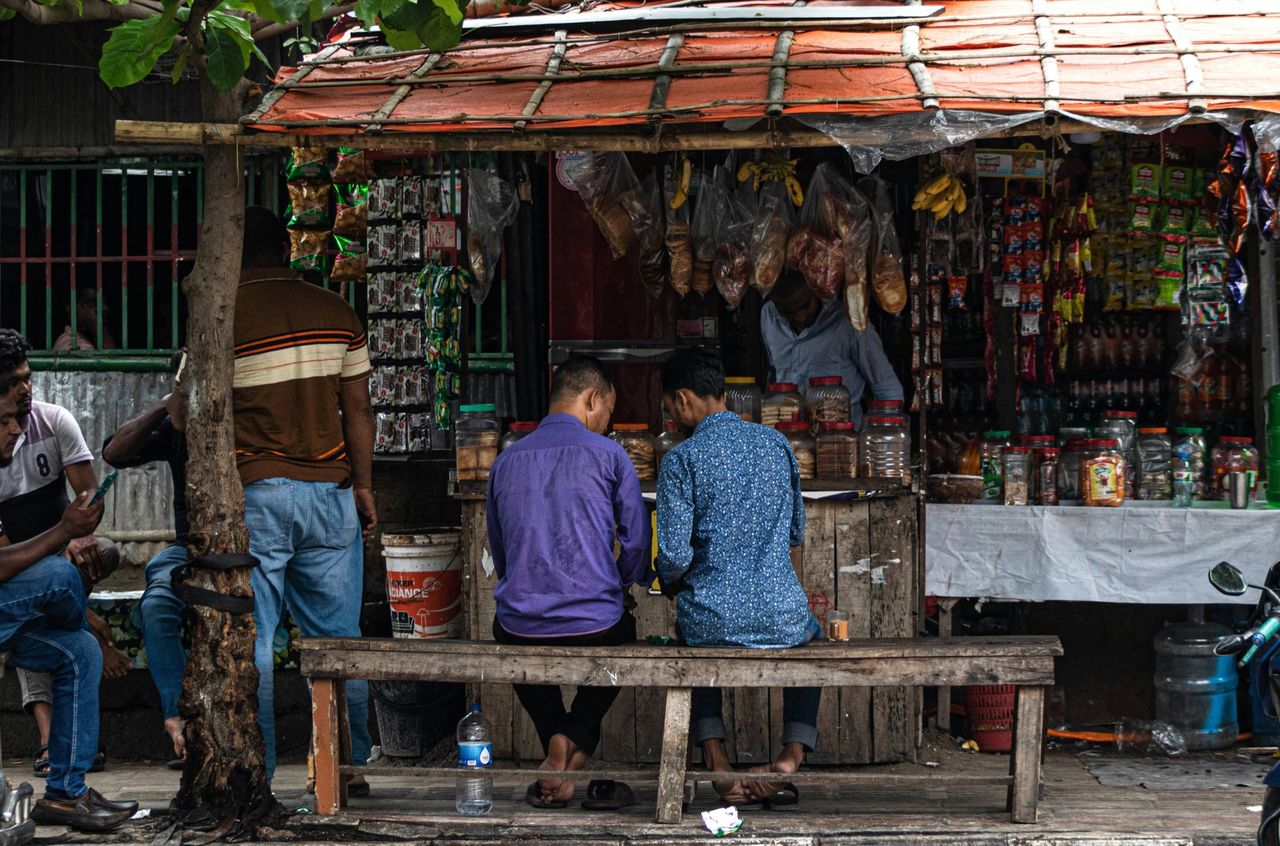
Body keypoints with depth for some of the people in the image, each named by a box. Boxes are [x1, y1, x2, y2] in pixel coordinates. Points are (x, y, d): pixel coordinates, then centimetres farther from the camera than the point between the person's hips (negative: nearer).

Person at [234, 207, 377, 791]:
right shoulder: (336, 313, 5)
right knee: (338, 637, 11)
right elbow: (357, 408, 6)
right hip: (329, 491, 3)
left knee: (251, 639, 2)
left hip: (252, 494, -3)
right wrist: (363, 484, 13)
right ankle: (350, 766, 15)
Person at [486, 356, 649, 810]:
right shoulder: (608, 455, -2)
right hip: (595, 629, -3)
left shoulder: (505, 461, 10)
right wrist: (622, 586, 21)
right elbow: (638, 543, 1)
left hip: (519, 633, 3)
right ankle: (577, 739, 9)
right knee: (620, 632, 34)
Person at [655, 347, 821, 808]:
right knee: (812, 633, 37)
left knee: (692, 630, 34)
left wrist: (670, 580, 10)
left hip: (713, 620, -2)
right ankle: (793, 751, 15)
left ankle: (716, 758, 15)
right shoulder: (776, 444, 5)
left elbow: (675, 556, -12)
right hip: (782, 617, 3)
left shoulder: (682, 459, -9)